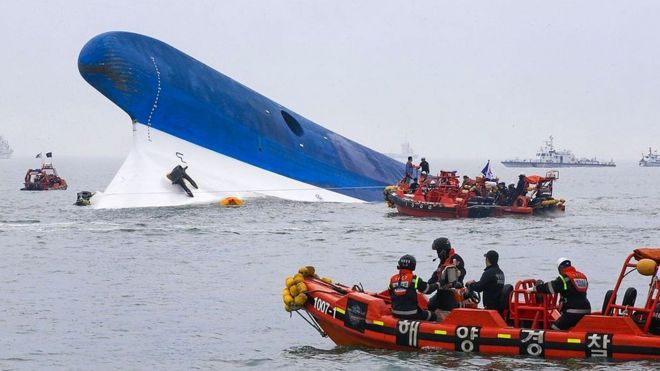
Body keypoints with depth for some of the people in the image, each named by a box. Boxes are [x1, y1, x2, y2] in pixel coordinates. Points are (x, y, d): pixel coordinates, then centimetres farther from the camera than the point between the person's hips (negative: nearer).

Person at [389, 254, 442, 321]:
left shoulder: (393, 279, 3)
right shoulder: (413, 279, -11)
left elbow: (391, 295, 15)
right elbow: (427, 289, -1)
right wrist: (437, 285, 18)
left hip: (396, 314, 6)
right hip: (411, 315, -6)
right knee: (433, 316, 11)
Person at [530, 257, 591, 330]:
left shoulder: (565, 278, -7)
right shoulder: (583, 276, 16)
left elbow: (550, 287, -6)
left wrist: (534, 289, 4)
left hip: (573, 312, -8)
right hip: (586, 310, 8)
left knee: (555, 329, -6)